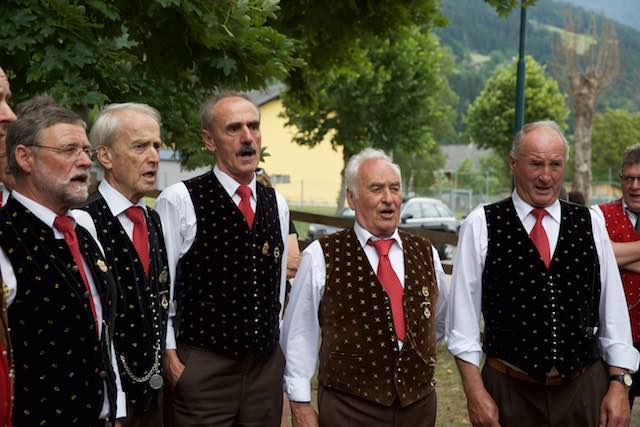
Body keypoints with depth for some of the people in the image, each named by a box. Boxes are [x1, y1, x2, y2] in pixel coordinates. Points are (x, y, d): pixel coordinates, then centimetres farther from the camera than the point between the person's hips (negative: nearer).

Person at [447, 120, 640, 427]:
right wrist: (475, 393, -7)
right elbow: (464, 313, -4)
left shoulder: (590, 223, 4)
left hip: (585, 390, 2)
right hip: (509, 391, -2)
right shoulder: (481, 225, -4)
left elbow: (613, 309, 5)